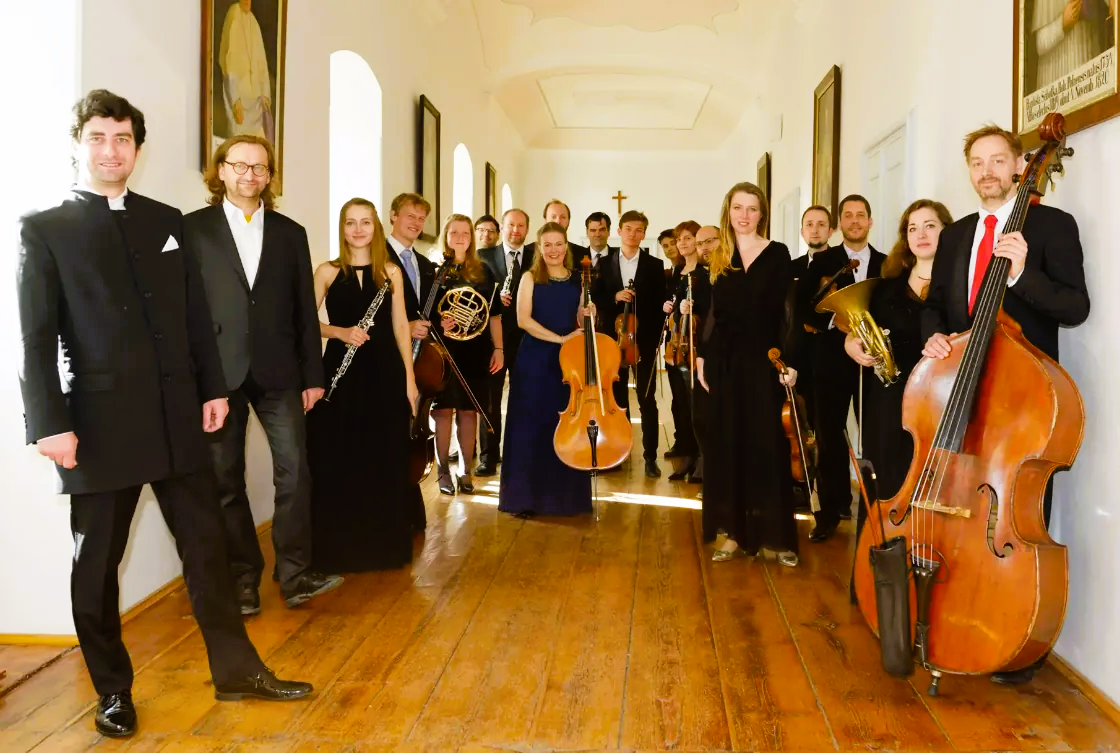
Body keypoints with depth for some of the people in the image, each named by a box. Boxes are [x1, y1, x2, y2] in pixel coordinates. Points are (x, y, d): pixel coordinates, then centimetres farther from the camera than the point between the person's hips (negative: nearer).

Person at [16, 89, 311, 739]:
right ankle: (113, 690, 26)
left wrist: (214, 388, 7)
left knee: (207, 545, 9)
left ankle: (237, 670, 22)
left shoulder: (168, 221, 11)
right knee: (97, 561, 9)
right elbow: (36, 337, -5)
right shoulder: (44, 229, 1)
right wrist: (50, 424, -11)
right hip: (99, 421, -3)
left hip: (178, 415, 3)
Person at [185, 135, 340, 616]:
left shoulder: (290, 233, 11)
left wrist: (312, 374, 6)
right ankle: (243, 579, 18)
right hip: (218, 373, -1)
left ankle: (295, 575, 7)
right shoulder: (192, 228, 4)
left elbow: (304, 308, 9)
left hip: (278, 372, 1)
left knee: (294, 472, -4)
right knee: (226, 482, 6)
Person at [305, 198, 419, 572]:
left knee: (385, 461, 5)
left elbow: (400, 327, 7)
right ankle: (339, 548, 14)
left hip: (385, 373, 1)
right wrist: (340, 332, -16)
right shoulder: (328, 271, 3)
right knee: (337, 462, 1)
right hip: (341, 374, -1)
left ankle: (384, 544, 19)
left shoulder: (391, 272, 7)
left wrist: (410, 378, 3)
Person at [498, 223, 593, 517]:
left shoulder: (577, 282, 9)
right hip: (534, 362, -3)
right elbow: (523, 319, -12)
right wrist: (560, 338, -18)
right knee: (530, 428, -1)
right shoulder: (530, 278, -1)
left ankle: (565, 496, 16)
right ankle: (525, 497, 8)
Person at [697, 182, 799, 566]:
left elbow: (786, 312, -3)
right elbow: (712, 311, 11)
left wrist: (790, 360, -10)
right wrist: (702, 355, 4)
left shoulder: (778, 254, 1)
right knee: (726, 442, 5)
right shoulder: (718, 257, 9)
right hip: (724, 359, 3)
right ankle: (729, 530, 13)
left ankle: (774, 533, 7)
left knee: (768, 444, -1)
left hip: (763, 357, -3)